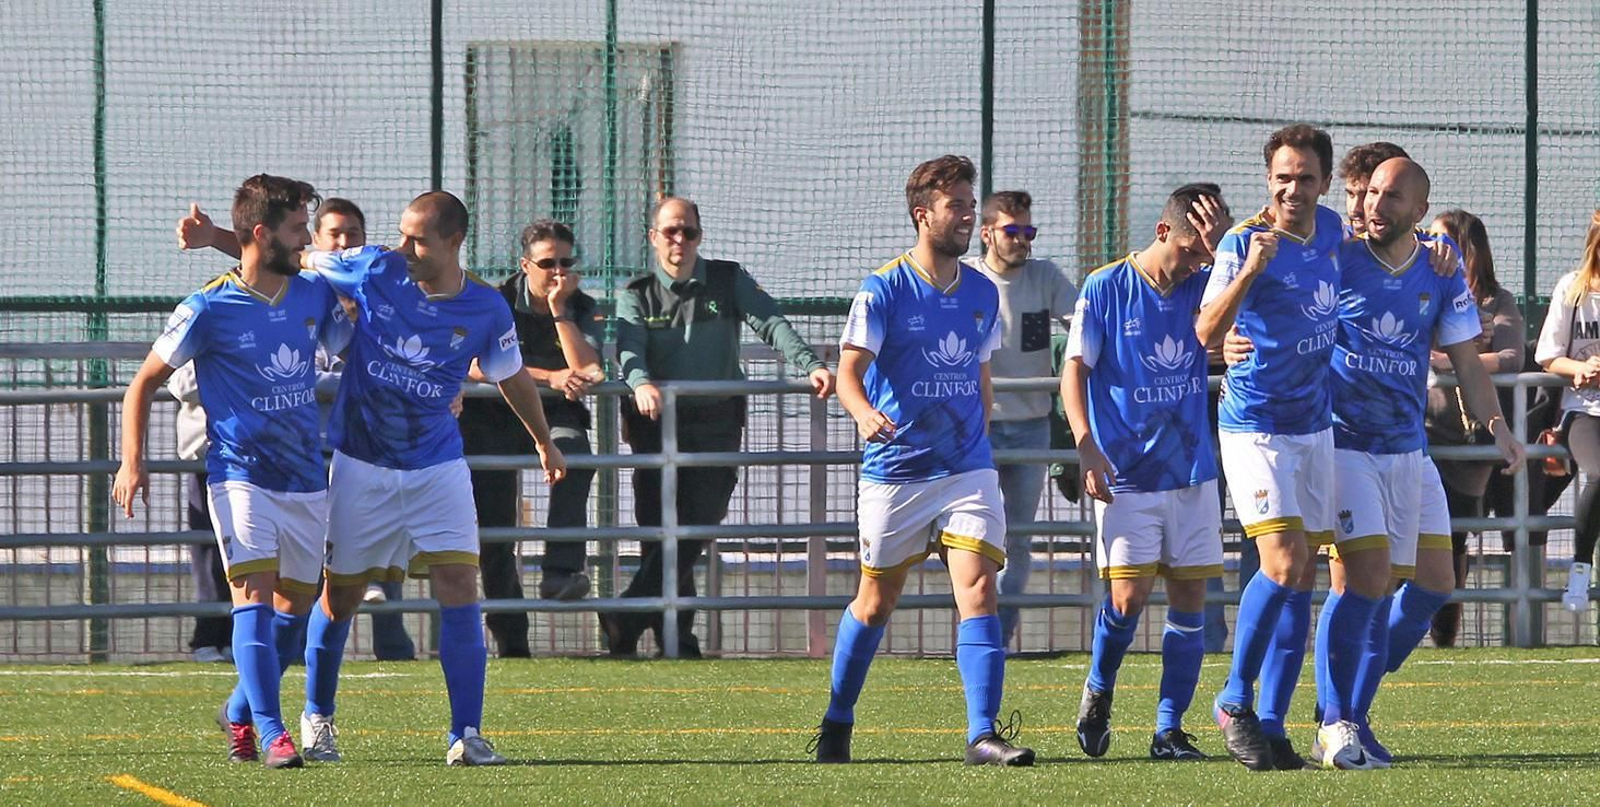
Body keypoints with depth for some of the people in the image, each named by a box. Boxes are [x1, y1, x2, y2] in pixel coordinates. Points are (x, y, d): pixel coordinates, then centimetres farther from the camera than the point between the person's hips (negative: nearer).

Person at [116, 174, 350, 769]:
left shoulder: (316, 295, 4)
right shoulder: (209, 308, -9)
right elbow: (145, 382, -2)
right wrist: (132, 462, -11)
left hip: (307, 479, 5)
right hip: (240, 476, -5)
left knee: (294, 607, 10)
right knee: (255, 596, -17)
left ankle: (240, 712, 30)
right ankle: (271, 732, -18)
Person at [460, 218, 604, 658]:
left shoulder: (583, 310, 1)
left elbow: (585, 370, -15)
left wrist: (559, 310, -17)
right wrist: (551, 377, -26)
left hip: (554, 414, 0)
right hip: (495, 419, 0)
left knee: (574, 452, -35)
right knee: (494, 524, -5)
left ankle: (561, 570, -43)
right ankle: (510, 636, 6)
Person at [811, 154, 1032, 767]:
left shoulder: (982, 293, 8)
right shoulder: (884, 289, -8)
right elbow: (850, 370, -16)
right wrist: (864, 413, -36)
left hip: (967, 468, 3)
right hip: (894, 470, -3)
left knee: (978, 587, -14)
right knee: (876, 601, 9)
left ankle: (983, 733, -18)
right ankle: (836, 725, 28)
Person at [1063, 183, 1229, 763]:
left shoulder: (1202, 286, 7)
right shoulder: (1106, 288, -3)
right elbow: (1074, 370, -3)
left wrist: (1220, 248, -19)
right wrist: (1087, 448, -14)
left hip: (1192, 471, 4)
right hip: (1126, 475, -4)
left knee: (1189, 599, 0)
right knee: (1129, 596, -11)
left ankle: (1170, 730, 7)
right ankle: (1098, 693, 17)